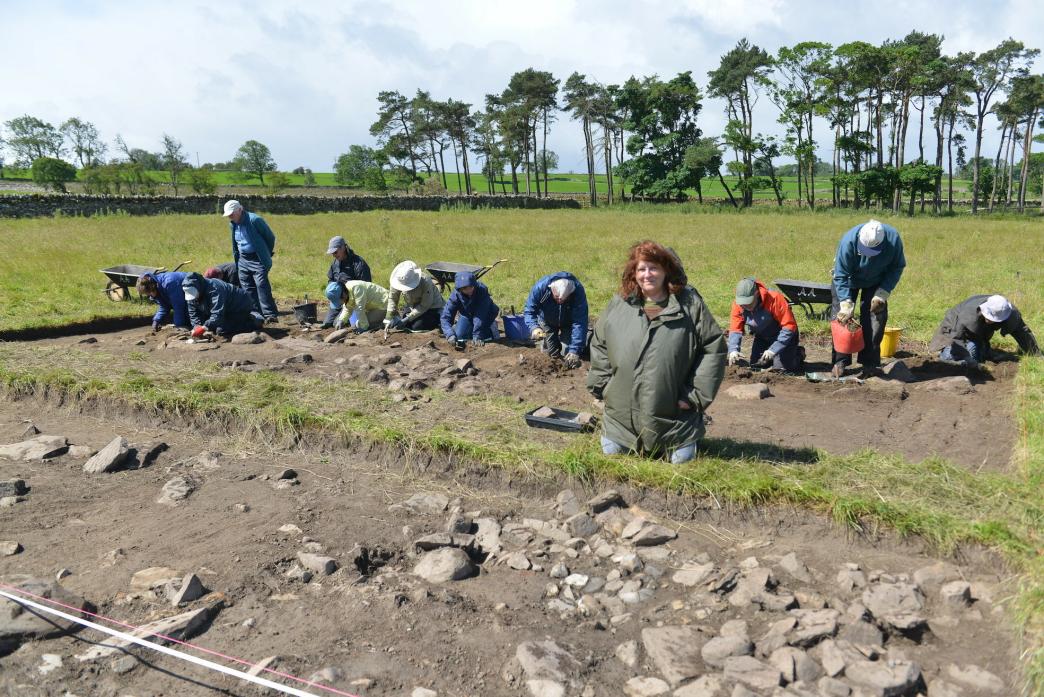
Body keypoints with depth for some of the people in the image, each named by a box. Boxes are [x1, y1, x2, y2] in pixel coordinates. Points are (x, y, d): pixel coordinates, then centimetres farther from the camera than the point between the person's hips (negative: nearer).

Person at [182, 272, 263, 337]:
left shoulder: (215, 289, -33)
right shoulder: (192, 294, -5)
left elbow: (217, 314, -40)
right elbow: (193, 313, 1)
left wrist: (203, 328, -47)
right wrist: (197, 326, -18)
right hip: (229, 311, 10)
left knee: (222, 331, -20)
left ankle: (254, 321, -8)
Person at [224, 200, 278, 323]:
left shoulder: (254, 220, -16)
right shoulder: (232, 225, 8)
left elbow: (270, 237, -9)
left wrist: (266, 254, 1)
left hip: (258, 259, -8)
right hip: (242, 260, 8)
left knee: (262, 285, -15)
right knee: (248, 289, 6)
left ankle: (270, 315, -16)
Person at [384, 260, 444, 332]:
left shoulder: (425, 283, -35)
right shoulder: (398, 281, -22)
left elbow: (425, 306, -27)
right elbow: (392, 298, -10)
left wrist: (407, 319, -30)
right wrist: (390, 317, -22)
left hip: (432, 307, -5)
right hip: (413, 306, 5)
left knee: (417, 327, -23)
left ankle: (438, 321, 4)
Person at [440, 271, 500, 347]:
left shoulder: (482, 290, -38)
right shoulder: (456, 295, -29)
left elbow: (480, 315, -38)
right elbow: (446, 316, -30)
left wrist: (477, 336, -42)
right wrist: (450, 334, -46)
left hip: (486, 315, -3)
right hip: (467, 315, 3)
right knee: (459, 335, -14)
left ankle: (490, 328, 11)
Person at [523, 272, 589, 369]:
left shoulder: (578, 291, -37)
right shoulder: (541, 287, -36)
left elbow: (579, 323, -37)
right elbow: (529, 311, -28)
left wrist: (574, 351, -43)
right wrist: (534, 327, -48)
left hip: (567, 323, 0)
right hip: (547, 322, 0)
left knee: (570, 356, -8)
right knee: (552, 353, 1)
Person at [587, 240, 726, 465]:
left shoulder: (690, 303, -7)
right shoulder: (619, 305, 0)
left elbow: (713, 347, -6)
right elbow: (599, 345, 10)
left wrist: (697, 395, -9)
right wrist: (601, 386, 4)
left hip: (674, 415, -2)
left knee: (682, 460, 4)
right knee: (611, 453, 10)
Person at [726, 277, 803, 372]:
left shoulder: (774, 299, -35)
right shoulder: (737, 304, -20)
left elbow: (789, 326, -32)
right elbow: (735, 329, -17)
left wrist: (773, 350, -36)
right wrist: (733, 350, -36)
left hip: (784, 336, -5)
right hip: (762, 337, 5)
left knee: (780, 368, -12)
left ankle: (798, 354, 19)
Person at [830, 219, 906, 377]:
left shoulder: (893, 239, -30)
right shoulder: (849, 241, -37)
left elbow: (897, 267, -13)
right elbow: (841, 276, -28)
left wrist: (882, 294, -22)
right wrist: (846, 305, -32)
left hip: (876, 282, 2)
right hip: (848, 280, -2)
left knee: (875, 320, -6)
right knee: (841, 317, -8)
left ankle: (869, 363, 4)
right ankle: (840, 362, 0)